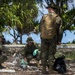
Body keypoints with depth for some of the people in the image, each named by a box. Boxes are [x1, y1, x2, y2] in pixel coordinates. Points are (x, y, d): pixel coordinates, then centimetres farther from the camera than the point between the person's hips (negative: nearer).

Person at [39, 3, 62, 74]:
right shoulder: (58, 18, -5)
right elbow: (59, 31, -6)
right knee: (51, 53, 7)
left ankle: (44, 69, 9)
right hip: (53, 38, -1)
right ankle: (50, 70, 5)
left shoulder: (44, 16, 0)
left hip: (44, 38, 1)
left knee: (44, 53, 10)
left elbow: (40, 28, 5)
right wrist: (58, 40, 3)